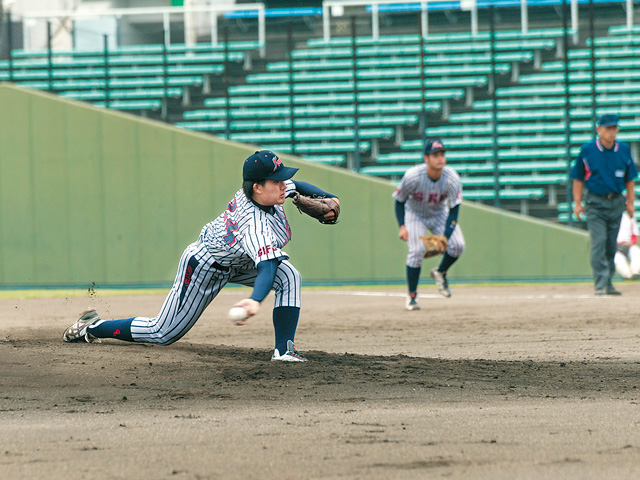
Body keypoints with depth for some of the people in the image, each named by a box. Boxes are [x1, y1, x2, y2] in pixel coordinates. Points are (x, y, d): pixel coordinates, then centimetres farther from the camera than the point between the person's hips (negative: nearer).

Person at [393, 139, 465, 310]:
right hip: (415, 214, -2)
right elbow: (400, 201, -14)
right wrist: (402, 226, -25)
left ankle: (440, 273, 14)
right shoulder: (412, 176, -30)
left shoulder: (452, 179, -26)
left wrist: (445, 236, -30)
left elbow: (454, 210, -20)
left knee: (457, 245, -16)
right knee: (417, 250, -21)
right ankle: (411, 296, -5)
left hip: (439, 214, 2)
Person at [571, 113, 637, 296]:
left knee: (611, 244, 7)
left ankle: (608, 282, 17)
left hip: (616, 202, 3)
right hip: (595, 202, -3)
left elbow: (629, 178, 13)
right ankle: (600, 284, -15)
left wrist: (630, 202, 10)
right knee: (599, 242, -13)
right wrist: (578, 203, -1)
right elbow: (578, 178, 3)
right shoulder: (587, 150, -4)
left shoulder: (624, 150, 3)